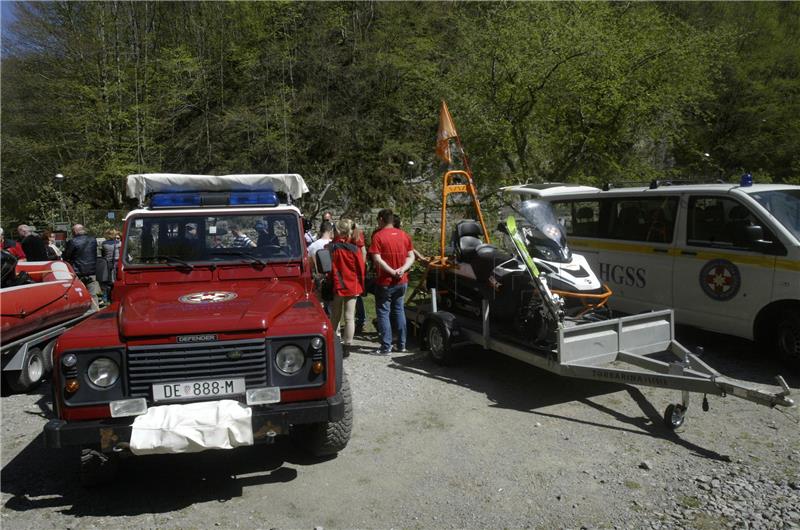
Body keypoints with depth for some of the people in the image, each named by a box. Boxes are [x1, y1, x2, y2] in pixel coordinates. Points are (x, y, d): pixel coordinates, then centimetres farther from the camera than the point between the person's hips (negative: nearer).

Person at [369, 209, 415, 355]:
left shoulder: (378, 236, -11)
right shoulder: (404, 235, 7)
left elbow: (378, 259, -19)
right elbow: (411, 257, 3)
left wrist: (392, 271, -18)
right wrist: (402, 269, -11)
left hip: (385, 282, -5)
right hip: (402, 282, 6)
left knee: (383, 313, 3)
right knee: (399, 311, 16)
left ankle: (386, 347, 2)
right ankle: (402, 344, 20)